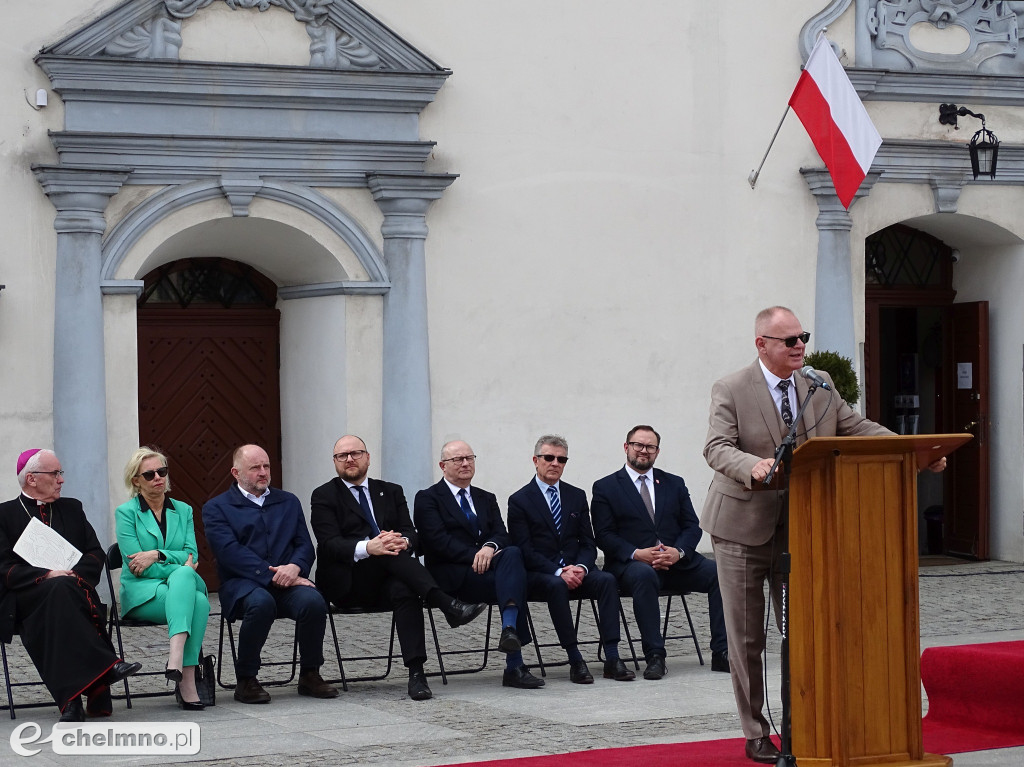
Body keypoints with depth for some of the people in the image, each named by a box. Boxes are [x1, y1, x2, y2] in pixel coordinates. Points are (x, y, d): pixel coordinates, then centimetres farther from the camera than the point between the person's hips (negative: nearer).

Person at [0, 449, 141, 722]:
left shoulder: (72, 509, 23)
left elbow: (96, 554, 15)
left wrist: (74, 574, -7)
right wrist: (47, 576, -15)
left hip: (74, 591, 2)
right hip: (24, 599, -2)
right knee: (59, 590, -37)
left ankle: (72, 698, -42)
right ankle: (106, 667, -44)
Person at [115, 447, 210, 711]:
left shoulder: (183, 511, 17)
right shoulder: (126, 512, 4)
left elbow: (191, 556, 4)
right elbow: (137, 566, -7)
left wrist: (157, 555, -12)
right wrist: (180, 566, -11)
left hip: (181, 585, 4)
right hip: (142, 592, -3)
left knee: (199, 600, -35)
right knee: (193, 592, -34)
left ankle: (176, 657, -48)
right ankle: (187, 680, -42)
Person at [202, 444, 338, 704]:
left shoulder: (289, 502, 22)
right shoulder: (216, 508, 7)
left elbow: (305, 546, 13)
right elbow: (230, 552, -8)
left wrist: (294, 567, -11)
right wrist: (273, 576, -17)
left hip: (288, 580, 3)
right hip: (242, 584, -3)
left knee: (313, 601, -30)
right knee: (261, 602, -38)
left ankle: (310, 675, -11)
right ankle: (246, 680, -22)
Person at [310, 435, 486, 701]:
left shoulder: (390, 491, 21)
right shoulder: (324, 496, 9)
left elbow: (410, 532, 7)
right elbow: (329, 543, -7)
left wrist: (403, 542, -20)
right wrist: (367, 548, -27)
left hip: (385, 580, 3)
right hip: (347, 583, -3)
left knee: (404, 590, -34)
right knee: (389, 554, -33)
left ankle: (416, 674, -44)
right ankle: (448, 605, -43)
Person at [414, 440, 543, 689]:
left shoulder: (486, 499, 24)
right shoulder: (427, 499, 6)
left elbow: (501, 535, 9)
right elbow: (439, 541, -9)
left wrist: (490, 547, -16)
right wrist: (476, 555, -19)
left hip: (482, 566, 5)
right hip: (451, 576, -5)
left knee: (512, 553, -32)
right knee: (514, 583, -29)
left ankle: (509, 630, -47)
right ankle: (514, 666, -33)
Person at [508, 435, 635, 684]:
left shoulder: (577, 496, 16)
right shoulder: (519, 500, 2)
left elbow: (588, 543, 12)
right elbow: (525, 550, -7)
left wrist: (581, 567, -12)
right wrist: (559, 572, -20)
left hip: (576, 570, 4)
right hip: (539, 573, -4)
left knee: (607, 579, -26)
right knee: (556, 585, -37)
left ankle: (612, 659, -31)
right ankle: (575, 661, -34)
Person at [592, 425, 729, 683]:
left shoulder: (675, 484, 19)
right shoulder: (605, 487, 8)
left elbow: (692, 526, 11)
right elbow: (604, 535, -1)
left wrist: (679, 551, -11)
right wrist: (636, 554, -17)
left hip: (677, 561, 4)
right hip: (631, 563, -3)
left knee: (719, 572, -23)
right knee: (644, 575, -40)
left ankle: (721, 653, -23)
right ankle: (654, 656, -37)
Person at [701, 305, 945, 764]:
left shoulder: (819, 383, 4)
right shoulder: (731, 390, -11)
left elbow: (857, 428, 3)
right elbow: (717, 448, -21)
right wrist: (753, 466, -43)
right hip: (744, 526, -4)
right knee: (747, 639, 4)